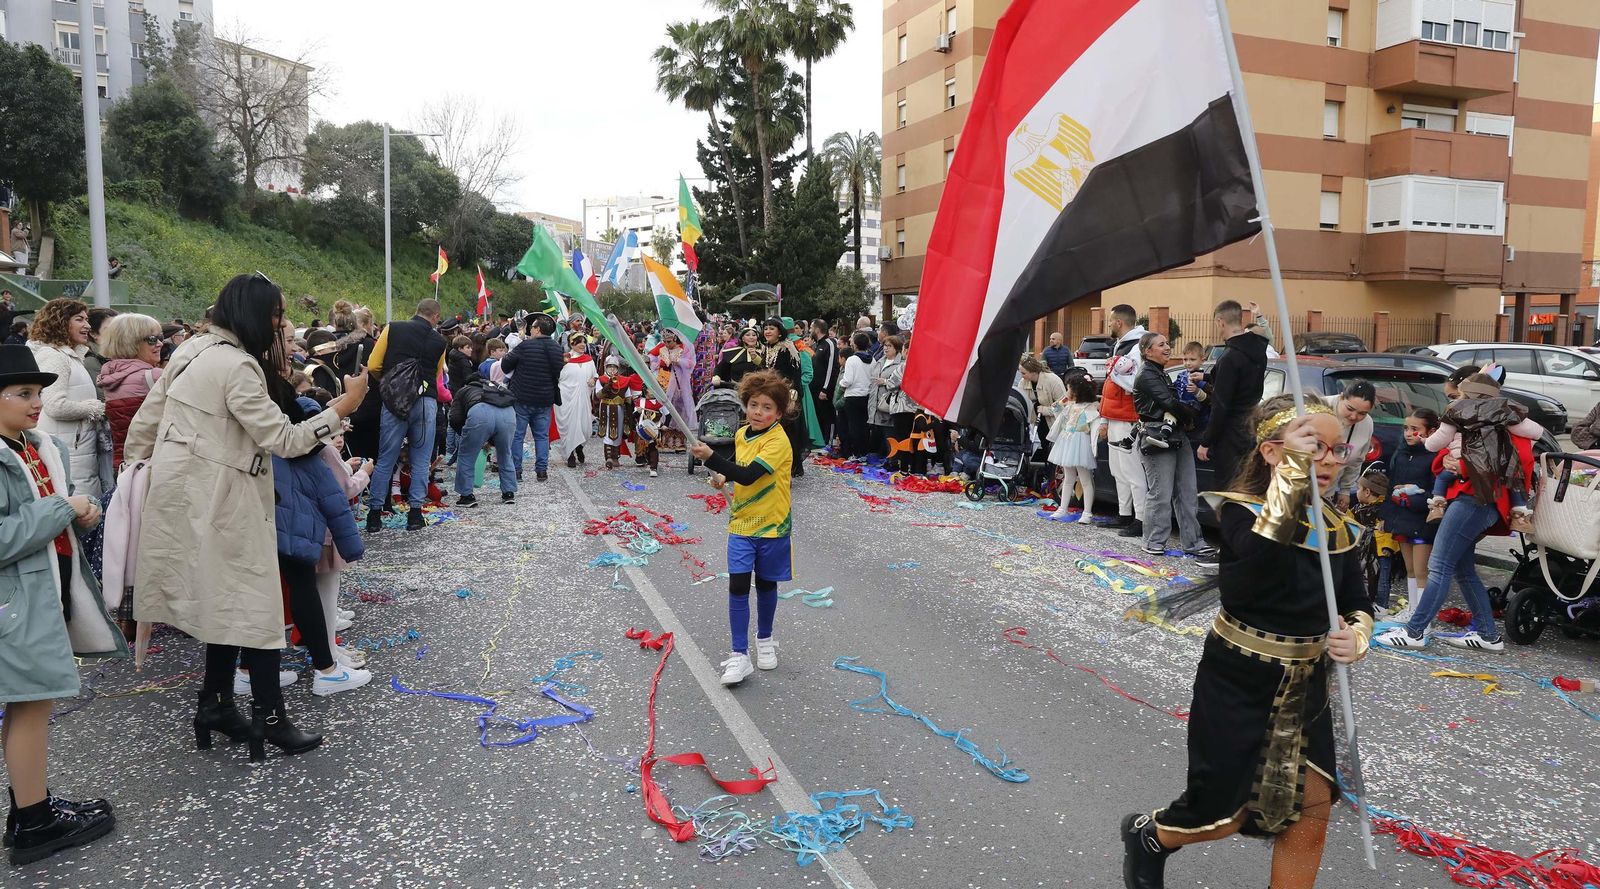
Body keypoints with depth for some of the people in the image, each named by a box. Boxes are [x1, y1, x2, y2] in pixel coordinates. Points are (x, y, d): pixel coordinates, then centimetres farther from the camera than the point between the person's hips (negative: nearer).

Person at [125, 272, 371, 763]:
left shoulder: (193, 350, 10)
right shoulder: (237, 365, -18)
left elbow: (145, 419, 15)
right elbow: (283, 440, -18)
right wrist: (342, 407, -13)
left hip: (183, 489, 9)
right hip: (216, 497, -9)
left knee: (227, 601, 16)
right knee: (253, 606, -1)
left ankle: (215, 704, 24)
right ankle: (268, 718, 6)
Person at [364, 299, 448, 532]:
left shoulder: (392, 329, 3)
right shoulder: (439, 341, 6)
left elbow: (373, 366, 1)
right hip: (426, 401, 0)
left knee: (386, 459, 7)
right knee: (420, 460, 9)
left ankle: (374, 514, 9)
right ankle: (415, 513, 8)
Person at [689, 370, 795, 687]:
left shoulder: (778, 442, -21)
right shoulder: (742, 434, 1)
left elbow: (748, 475, -32)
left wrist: (711, 458, -37)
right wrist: (724, 476, 3)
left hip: (771, 524, -4)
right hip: (741, 522, 4)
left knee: (765, 584, 13)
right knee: (738, 586, -4)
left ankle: (765, 639, 36)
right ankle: (739, 656, 1)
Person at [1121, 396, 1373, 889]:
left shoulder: (1339, 528, -1)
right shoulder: (1241, 512, -20)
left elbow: (1358, 604, 9)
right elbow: (1260, 554, -43)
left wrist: (1357, 636, -13)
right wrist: (1291, 473, -46)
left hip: (1306, 686, 6)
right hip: (1237, 684, -6)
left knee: (1312, 809, 6)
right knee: (1225, 815, 7)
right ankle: (1147, 835, 39)